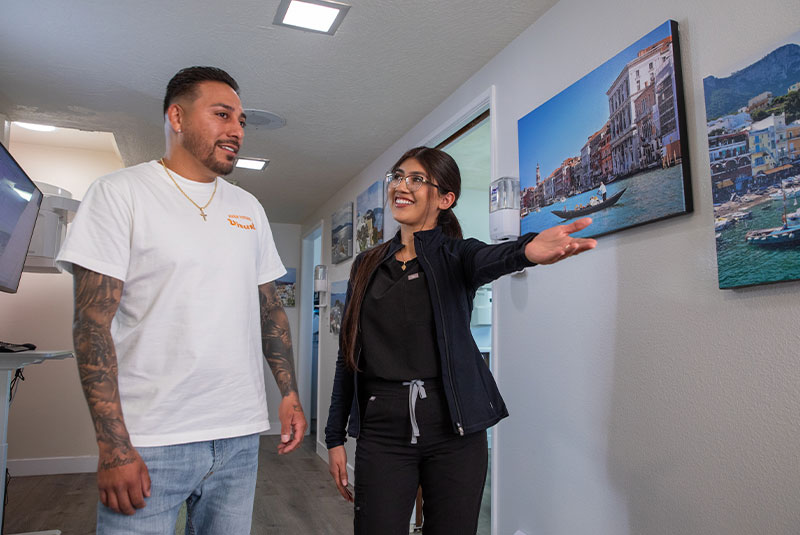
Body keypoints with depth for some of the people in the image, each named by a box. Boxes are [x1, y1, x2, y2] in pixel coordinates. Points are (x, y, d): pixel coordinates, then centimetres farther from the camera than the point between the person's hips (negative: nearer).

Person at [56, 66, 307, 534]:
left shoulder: (249, 209, 11)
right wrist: (114, 446, -14)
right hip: (150, 442, -4)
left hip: (240, 438, 5)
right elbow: (93, 322, -10)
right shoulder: (120, 193, -4)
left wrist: (290, 394, 7)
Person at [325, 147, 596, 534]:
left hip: (452, 428, -1)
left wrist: (529, 249, -49)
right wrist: (335, 438, 8)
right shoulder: (367, 266, 9)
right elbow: (348, 356, 10)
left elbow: (490, 259, -25)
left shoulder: (454, 255, 1)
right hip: (382, 430, 2)